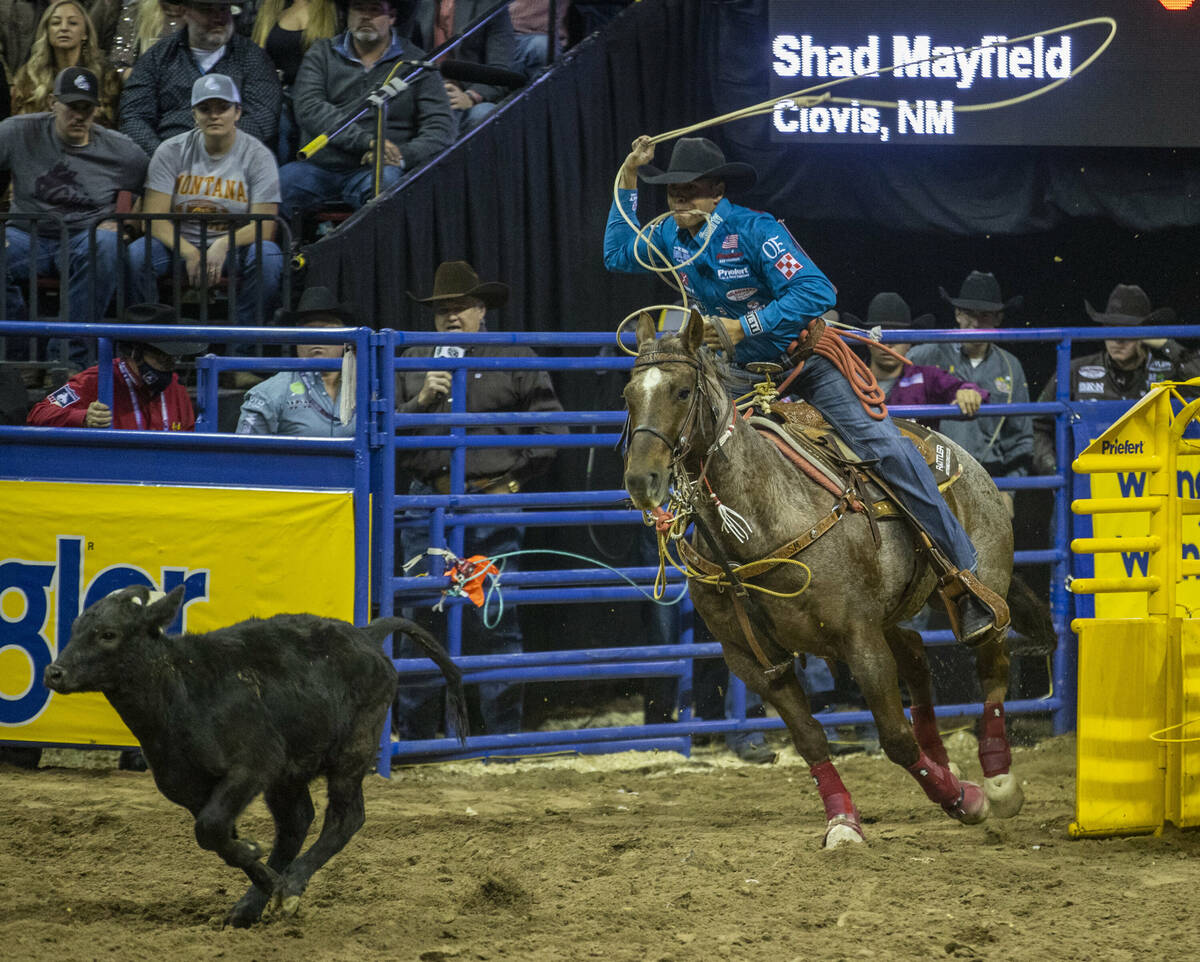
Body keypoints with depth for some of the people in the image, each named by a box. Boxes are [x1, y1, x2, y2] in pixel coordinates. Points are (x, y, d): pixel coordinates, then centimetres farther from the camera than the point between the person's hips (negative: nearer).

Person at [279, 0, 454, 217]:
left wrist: (403, 156, -16)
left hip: (370, 171, -1)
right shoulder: (321, 54, 15)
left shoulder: (415, 62, 12)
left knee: (386, 180, -38)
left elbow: (440, 128, 6)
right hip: (319, 166, 1)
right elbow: (309, 109, -2)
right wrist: (367, 141, -17)